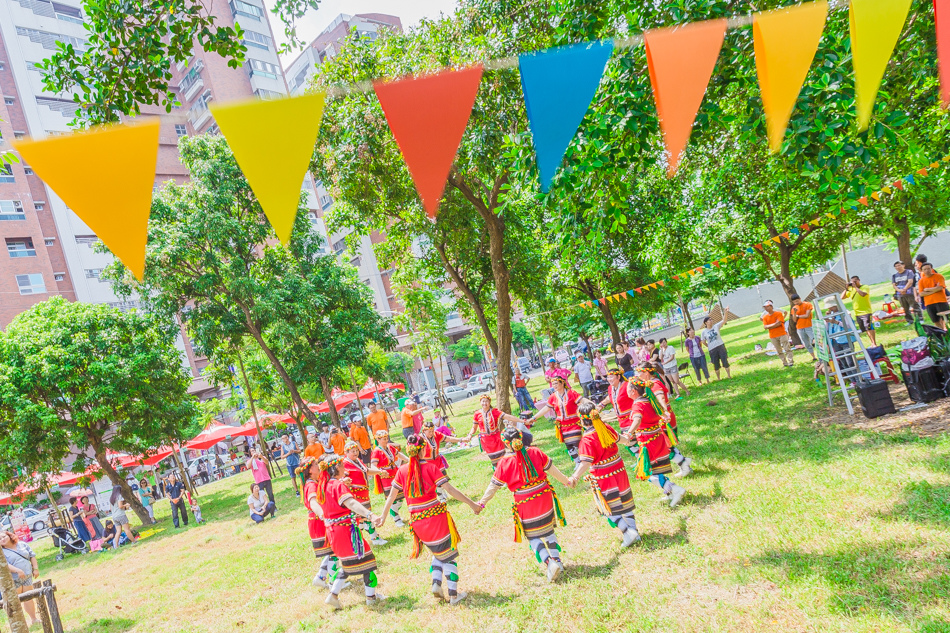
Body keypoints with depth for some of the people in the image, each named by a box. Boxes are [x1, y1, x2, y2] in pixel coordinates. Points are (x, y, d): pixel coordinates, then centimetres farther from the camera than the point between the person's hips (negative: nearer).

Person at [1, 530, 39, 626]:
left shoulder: (22, 545, 8)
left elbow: (32, 556, 12)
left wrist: (35, 569, 4)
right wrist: (18, 571, -30)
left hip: (27, 577, 4)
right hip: (14, 580, -4)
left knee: (28, 598, 10)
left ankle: (33, 619, 20)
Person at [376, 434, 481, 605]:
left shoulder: (402, 470, -1)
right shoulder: (430, 467, -10)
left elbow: (392, 496, 4)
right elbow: (450, 490, -12)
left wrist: (383, 516, 17)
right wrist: (472, 504, -6)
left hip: (417, 520, 4)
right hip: (436, 516, -4)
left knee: (438, 552, 26)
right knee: (449, 555, 11)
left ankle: (436, 583, 11)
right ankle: (453, 594, 12)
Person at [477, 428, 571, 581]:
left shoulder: (504, 463, -14)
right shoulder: (535, 452, -7)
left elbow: (494, 486, -6)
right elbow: (552, 470, 3)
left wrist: (482, 503, 6)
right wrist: (566, 481, 19)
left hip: (525, 505, -3)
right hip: (545, 499, 3)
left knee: (533, 536, 12)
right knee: (548, 531, 22)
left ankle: (549, 562, -5)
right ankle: (557, 559, 25)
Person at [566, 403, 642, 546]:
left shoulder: (587, 439, -23)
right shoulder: (607, 428, 0)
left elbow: (586, 462, -31)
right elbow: (617, 437, 22)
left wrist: (575, 477, -38)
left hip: (603, 479, -7)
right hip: (619, 472, 7)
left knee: (610, 508, 7)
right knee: (624, 502, 19)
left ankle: (627, 533, -2)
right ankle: (634, 532, 27)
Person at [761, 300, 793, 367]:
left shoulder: (779, 313, -3)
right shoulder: (765, 317, 6)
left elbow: (779, 323, -13)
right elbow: (765, 327, -3)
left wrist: (770, 326, -7)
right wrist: (775, 324, -9)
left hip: (782, 334, -3)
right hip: (773, 336, 3)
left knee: (787, 348, -2)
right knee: (779, 351, 5)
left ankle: (791, 361, 2)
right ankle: (785, 363, 12)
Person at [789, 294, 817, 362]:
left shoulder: (808, 305, -2)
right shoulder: (794, 308, 9)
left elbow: (807, 315, -11)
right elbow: (794, 320, 3)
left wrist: (798, 316, -2)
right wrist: (794, 313, -11)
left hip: (809, 326, -4)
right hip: (800, 328, 4)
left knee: (815, 341, -10)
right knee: (807, 344, 7)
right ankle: (813, 357, 16)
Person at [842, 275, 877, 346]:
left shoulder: (865, 287, -4)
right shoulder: (851, 289, 12)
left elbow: (863, 294, -25)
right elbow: (842, 297, 9)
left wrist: (856, 287, -17)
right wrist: (846, 289, -1)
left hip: (866, 312, -6)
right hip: (857, 313, 6)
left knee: (869, 328, -9)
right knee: (865, 329, 10)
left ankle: (874, 344, -4)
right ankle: (872, 343, 20)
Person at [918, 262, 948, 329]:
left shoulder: (939, 276, -1)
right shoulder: (921, 281, 5)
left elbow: (940, 287, -15)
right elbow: (921, 294, -4)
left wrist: (927, 289, -7)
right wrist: (934, 290, -11)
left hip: (941, 301, -3)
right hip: (929, 303, 3)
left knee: (945, 320, -4)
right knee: (936, 321, 9)